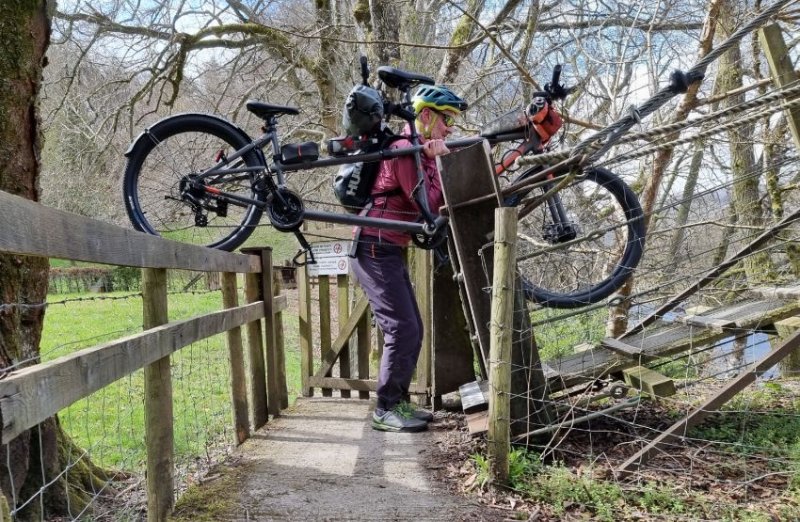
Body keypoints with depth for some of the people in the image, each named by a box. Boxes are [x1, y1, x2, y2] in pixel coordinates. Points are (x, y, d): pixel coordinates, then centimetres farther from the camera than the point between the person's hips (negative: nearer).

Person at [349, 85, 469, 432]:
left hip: (390, 251, 10)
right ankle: (386, 411, 1)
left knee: (412, 330, 11)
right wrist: (438, 163, -10)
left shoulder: (420, 150, 17)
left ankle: (399, 402, 21)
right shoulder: (405, 149, -14)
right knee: (402, 329, -10)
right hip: (375, 250, -10)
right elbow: (428, 205, -19)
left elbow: (435, 202, 8)